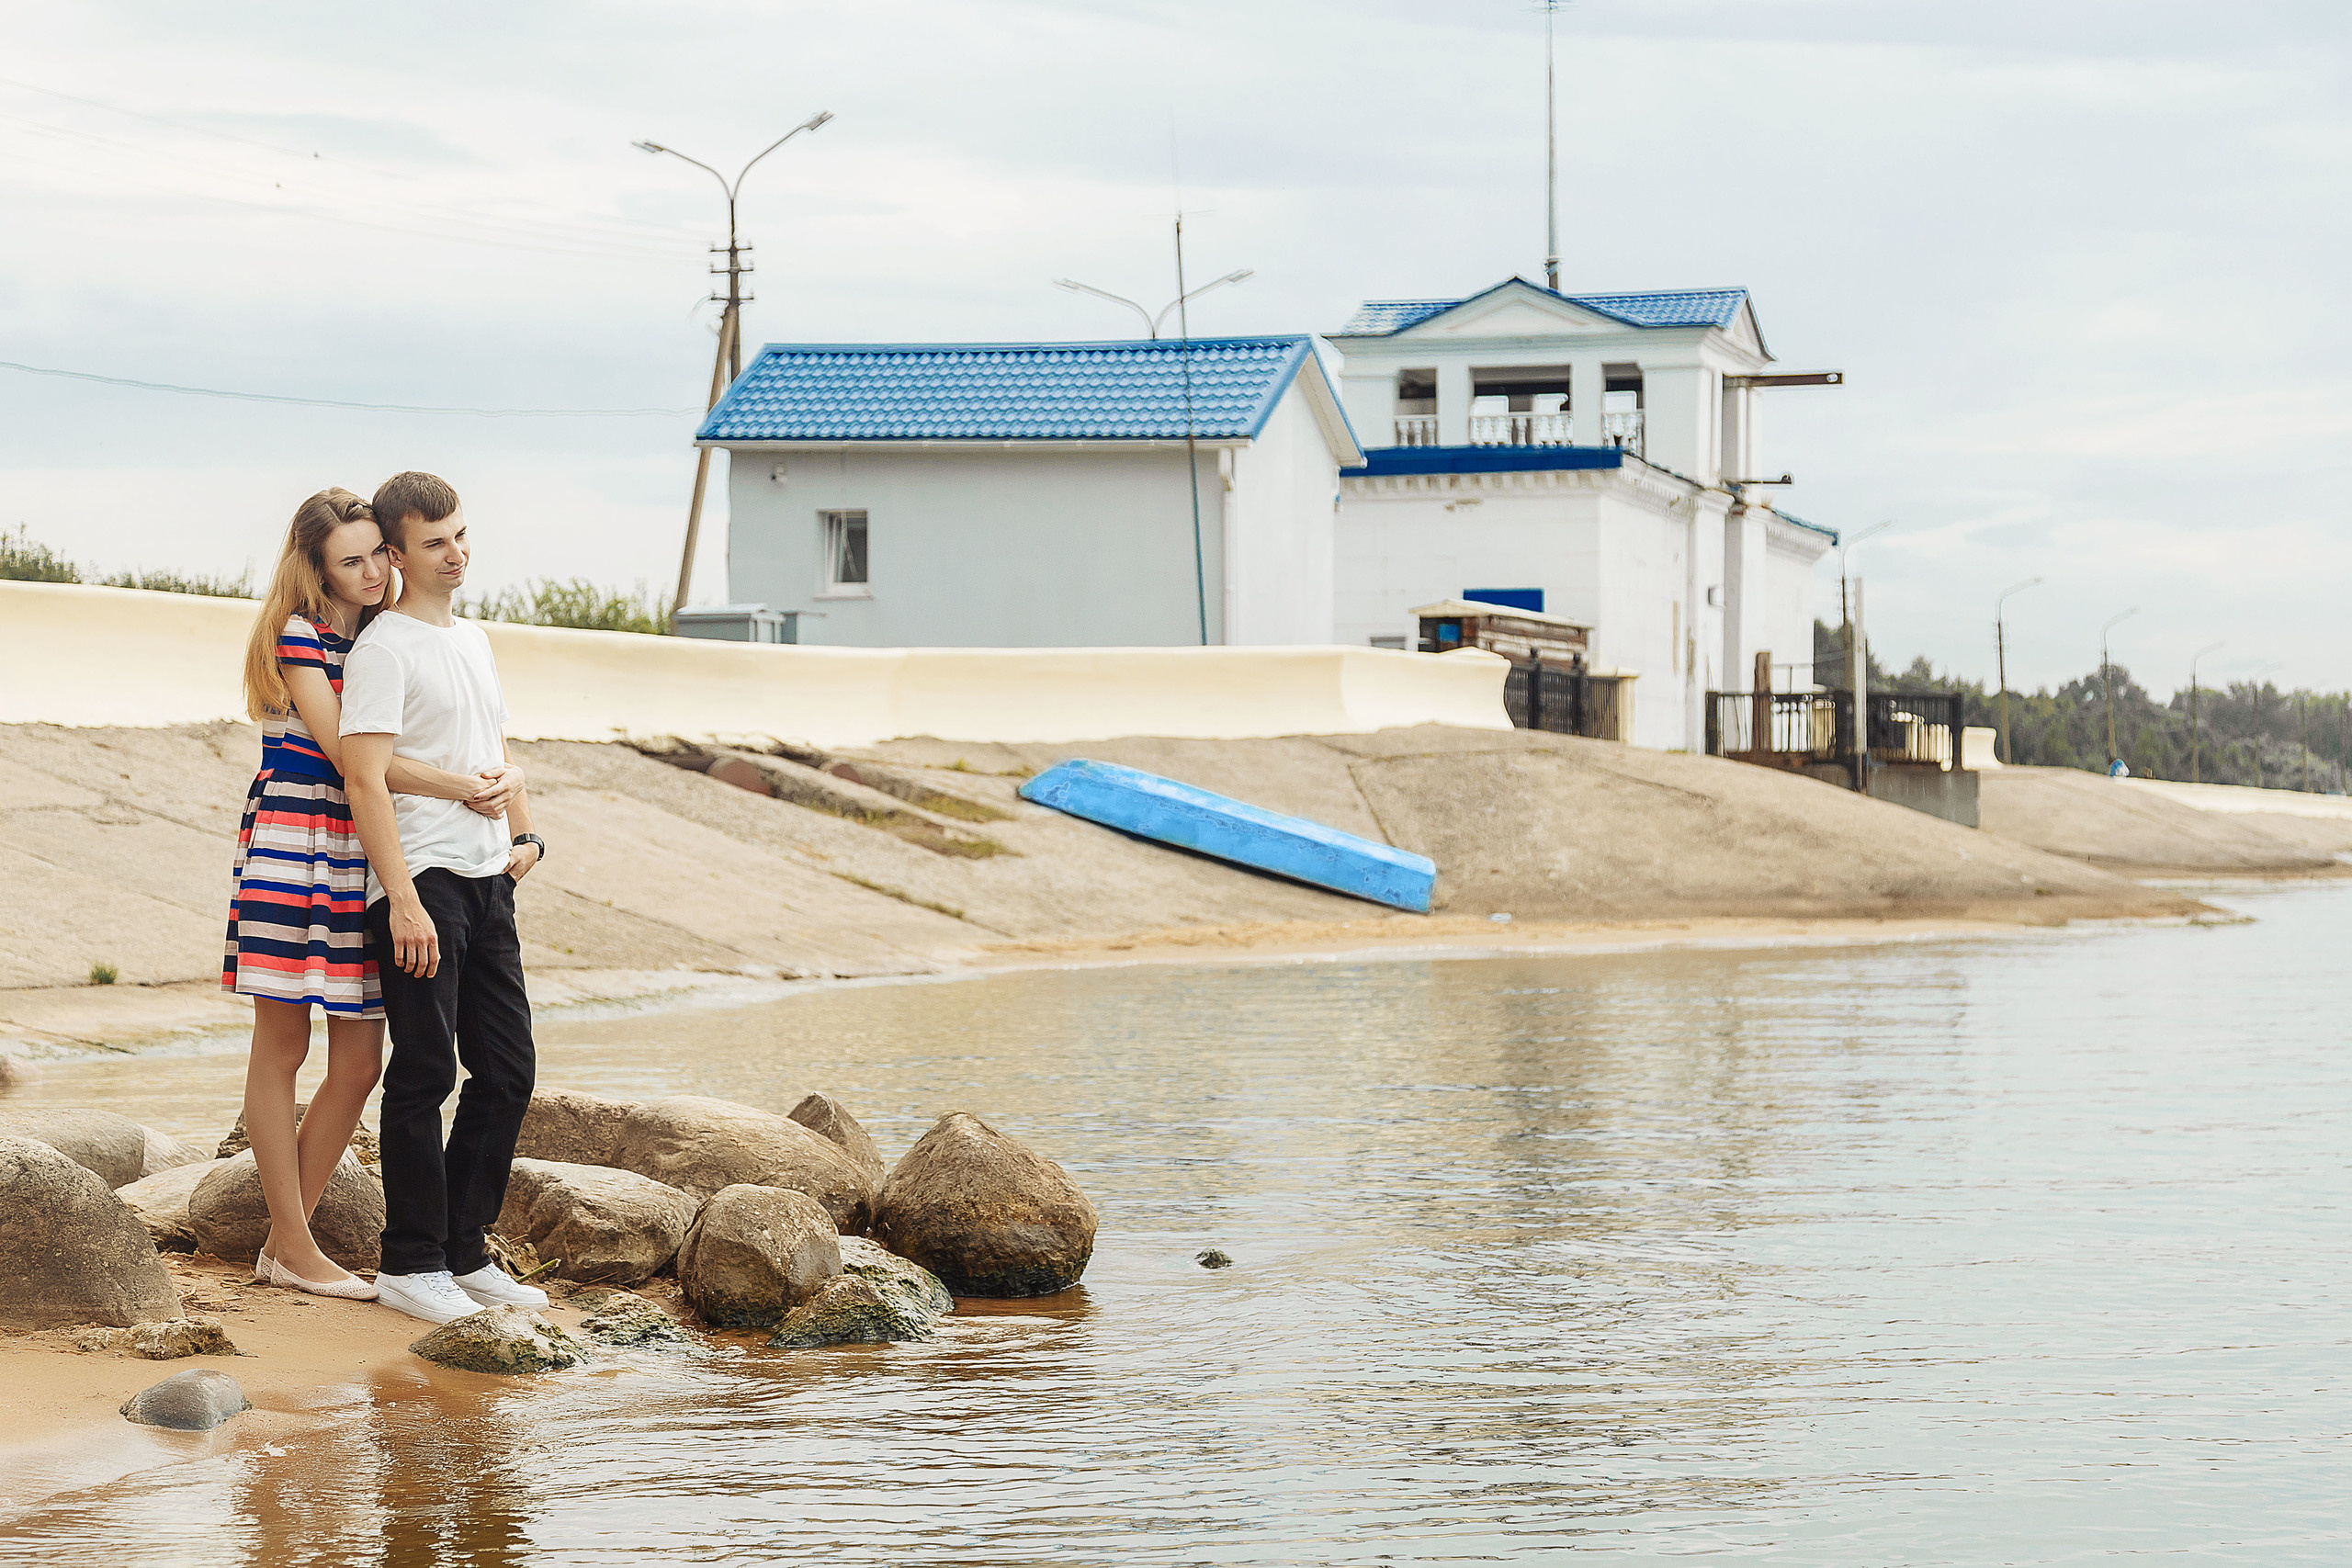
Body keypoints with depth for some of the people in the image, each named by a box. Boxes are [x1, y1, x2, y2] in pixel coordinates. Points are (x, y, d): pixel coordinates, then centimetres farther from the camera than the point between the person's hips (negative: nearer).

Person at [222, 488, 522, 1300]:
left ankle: (284, 1245, 12)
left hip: (362, 859, 7)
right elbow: (346, 751, -15)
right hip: (291, 845, -7)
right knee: (282, 1046, 2)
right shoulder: (295, 636, -6)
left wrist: (506, 776, -6)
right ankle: (294, 1247, 7)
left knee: (359, 1062, 3)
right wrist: (463, 789, -14)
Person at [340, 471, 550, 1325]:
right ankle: (410, 1263, 3)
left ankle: (465, 1253, 17)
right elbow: (366, 780, -15)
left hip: (488, 881, 8)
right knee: (424, 1074, -5)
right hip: (419, 882, -8)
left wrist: (525, 835, 12)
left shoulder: (474, 639, 18)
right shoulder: (384, 649, -8)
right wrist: (403, 900, -22)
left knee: (508, 1072, 8)